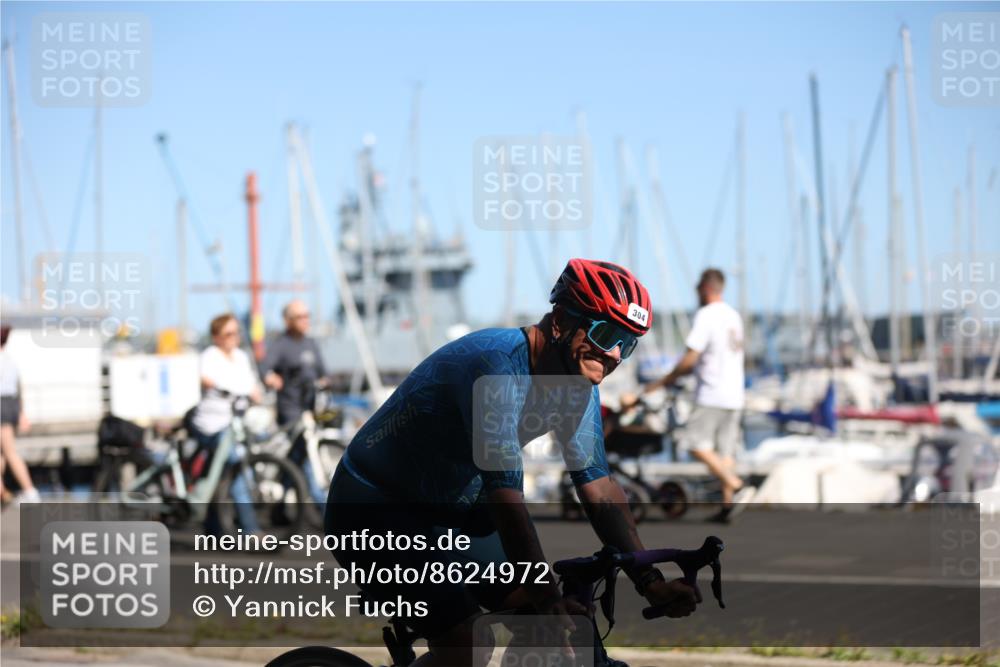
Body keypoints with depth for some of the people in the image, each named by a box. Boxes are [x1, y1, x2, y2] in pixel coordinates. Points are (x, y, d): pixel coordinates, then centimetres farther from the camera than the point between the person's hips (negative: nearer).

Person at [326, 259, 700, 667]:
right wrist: (546, 595, -43)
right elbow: (505, 491, -38)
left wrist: (650, 582, -15)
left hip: (451, 514, 9)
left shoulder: (579, 388, -4)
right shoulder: (497, 365, -31)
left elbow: (599, 489, -4)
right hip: (376, 511, -9)